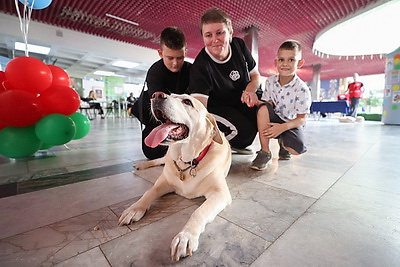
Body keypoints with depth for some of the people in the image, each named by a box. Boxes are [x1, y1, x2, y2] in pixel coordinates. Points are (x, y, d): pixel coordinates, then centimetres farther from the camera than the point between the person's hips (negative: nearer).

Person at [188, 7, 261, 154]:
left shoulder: (239, 45, -8)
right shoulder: (200, 67, -25)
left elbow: (255, 75, 4)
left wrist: (250, 90, -19)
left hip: (240, 100, 6)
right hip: (215, 108, -6)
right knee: (244, 130, -30)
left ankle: (236, 145, 5)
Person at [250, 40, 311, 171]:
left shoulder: (302, 89, -15)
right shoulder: (270, 81, -4)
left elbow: (301, 119, -13)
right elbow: (268, 104, -2)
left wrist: (283, 127, -30)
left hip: (290, 124, -1)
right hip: (272, 120, 2)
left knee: (298, 148, -29)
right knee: (263, 108, -31)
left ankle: (283, 143, 13)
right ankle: (265, 152, -24)